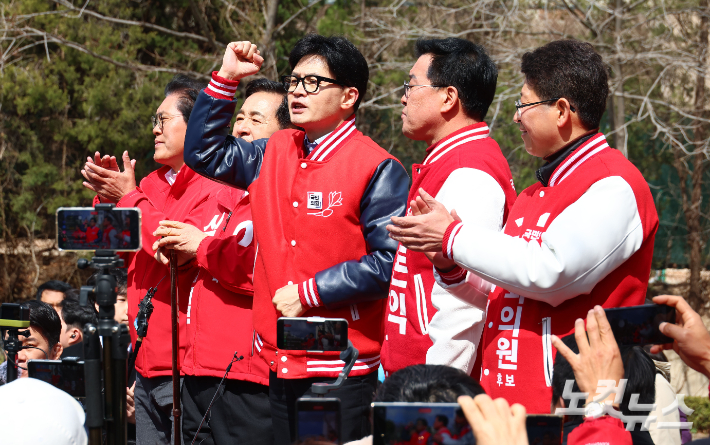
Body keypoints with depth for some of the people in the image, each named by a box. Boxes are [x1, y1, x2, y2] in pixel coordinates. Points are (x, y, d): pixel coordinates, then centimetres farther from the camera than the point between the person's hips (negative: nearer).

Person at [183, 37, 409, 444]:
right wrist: (225, 79, 13)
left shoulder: (378, 168, -8)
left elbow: (390, 262, -15)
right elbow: (204, 153, 23)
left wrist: (310, 292, -13)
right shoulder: (275, 154, 12)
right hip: (281, 362, 6)